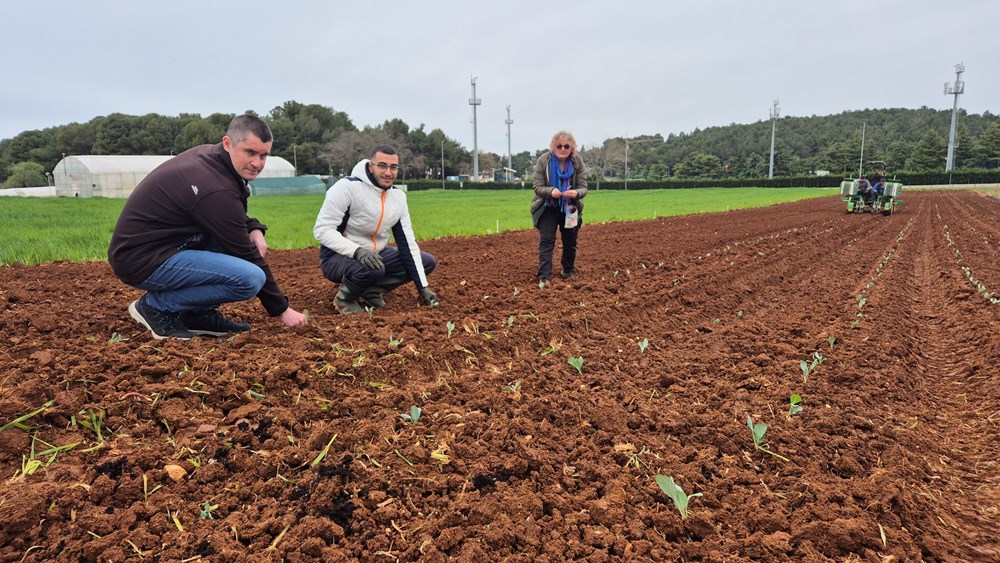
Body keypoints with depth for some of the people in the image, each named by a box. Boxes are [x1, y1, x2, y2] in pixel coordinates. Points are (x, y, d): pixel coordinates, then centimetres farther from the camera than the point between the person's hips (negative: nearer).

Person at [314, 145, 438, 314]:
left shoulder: (398, 196, -1)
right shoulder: (347, 187, -20)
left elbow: (407, 243, 0)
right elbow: (322, 230, -24)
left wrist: (422, 286, -5)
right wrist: (357, 251, -40)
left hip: (374, 255, 7)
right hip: (337, 257, -7)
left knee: (428, 262, 1)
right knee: (372, 269, -40)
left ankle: (371, 291, 2)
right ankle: (345, 298, -7)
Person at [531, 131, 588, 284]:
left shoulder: (578, 161, -13)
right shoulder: (543, 160, -18)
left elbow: (583, 188, -13)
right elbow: (537, 187, -18)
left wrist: (576, 193, -38)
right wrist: (551, 191, -39)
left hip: (570, 208, 2)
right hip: (548, 208, -2)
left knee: (570, 241, 11)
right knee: (546, 240, -11)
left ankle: (569, 270, 33)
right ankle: (544, 277, -11)